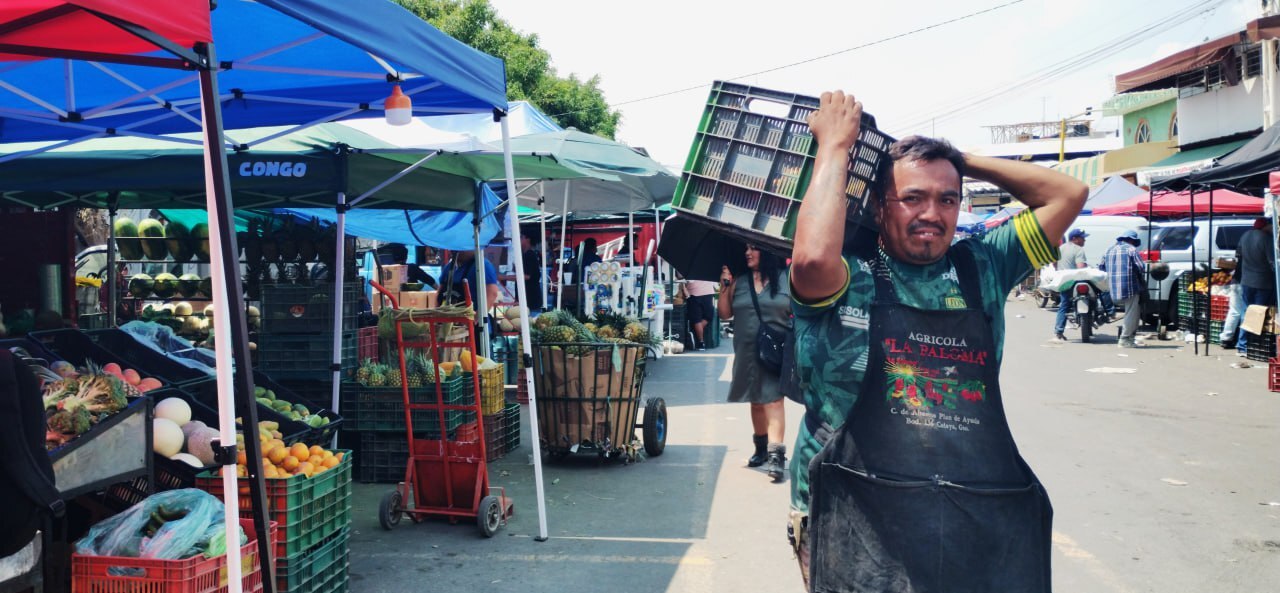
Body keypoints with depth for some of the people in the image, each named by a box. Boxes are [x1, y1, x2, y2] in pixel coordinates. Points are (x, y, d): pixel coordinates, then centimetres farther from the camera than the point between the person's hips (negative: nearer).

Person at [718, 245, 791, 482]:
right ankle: (761, 447, 30)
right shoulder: (739, 282, 8)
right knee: (756, 401, 14)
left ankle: (776, 455, -18)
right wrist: (724, 287, -1)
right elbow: (725, 314, 10)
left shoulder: (786, 279, -1)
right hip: (747, 353, 4)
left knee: (773, 401, -13)